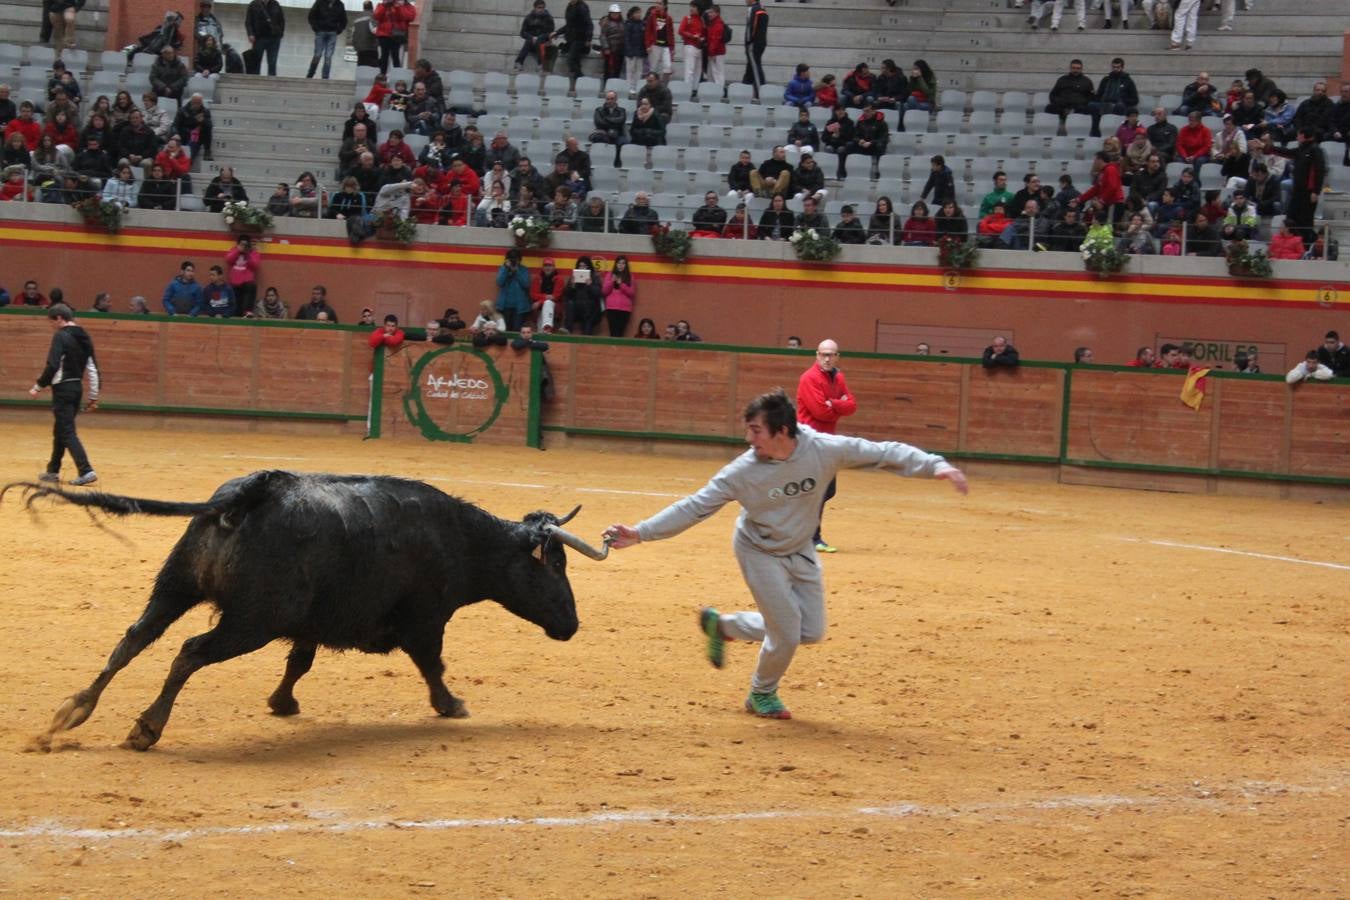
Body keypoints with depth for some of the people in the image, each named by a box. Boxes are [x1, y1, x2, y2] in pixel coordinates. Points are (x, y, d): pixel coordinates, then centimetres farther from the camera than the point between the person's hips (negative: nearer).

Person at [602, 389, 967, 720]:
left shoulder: (824, 449, -25)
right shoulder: (743, 471, -28)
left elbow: (882, 452, -21)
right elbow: (695, 507, -24)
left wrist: (935, 464, -32)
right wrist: (640, 532, -30)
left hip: (799, 550, 4)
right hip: (760, 553, -4)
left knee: (811, 632, 9)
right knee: (787, 634, -4)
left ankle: (723, 625, 28)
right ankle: (762, 694, 27)